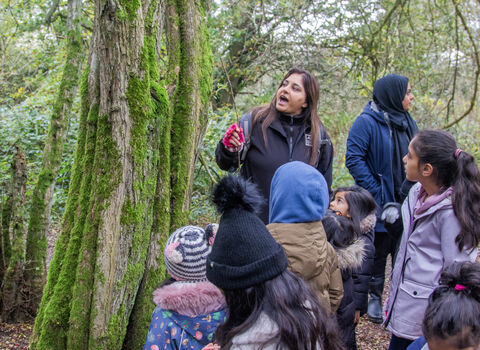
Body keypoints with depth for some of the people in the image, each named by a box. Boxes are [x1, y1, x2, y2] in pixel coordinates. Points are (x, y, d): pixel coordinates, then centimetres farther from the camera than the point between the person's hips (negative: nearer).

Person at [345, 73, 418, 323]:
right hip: (380, 206, -6)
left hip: (406, 203, 6)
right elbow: (353, 158, -17)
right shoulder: (367, 122, -13)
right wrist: (376, 192, -20)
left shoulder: (407, 122, 9)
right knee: (378, 252, 8)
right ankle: (375, 298, 24)